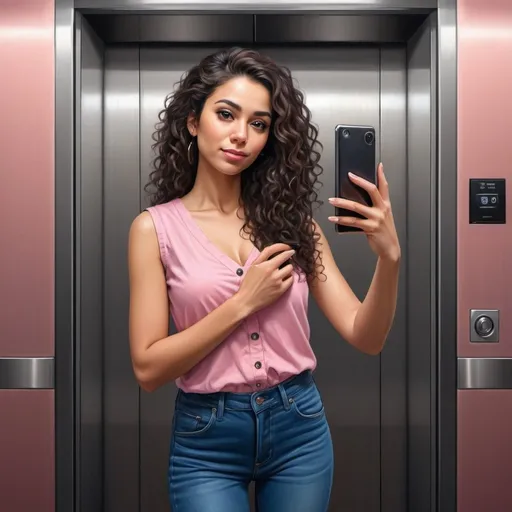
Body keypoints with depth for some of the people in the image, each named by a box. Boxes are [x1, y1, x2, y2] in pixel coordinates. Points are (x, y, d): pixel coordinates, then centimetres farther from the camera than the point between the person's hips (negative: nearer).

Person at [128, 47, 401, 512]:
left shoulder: (291, 218, -1)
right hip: (207, 440, -3)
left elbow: (366, 338, -5)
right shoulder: (155, 227, -7)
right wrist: (243, 303, -17)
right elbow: (148, 368, -10)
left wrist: (389, 257, -22)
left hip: (300, 426, 3)